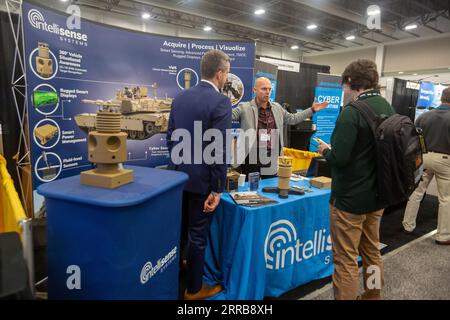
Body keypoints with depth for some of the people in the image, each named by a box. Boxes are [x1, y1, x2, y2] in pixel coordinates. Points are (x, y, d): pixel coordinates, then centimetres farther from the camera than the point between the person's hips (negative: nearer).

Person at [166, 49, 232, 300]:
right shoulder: (220, 101, -17)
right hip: (202, 179, -7)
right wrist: (217, 188, -15)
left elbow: (170, 137, 10)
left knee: (178, 230, 23)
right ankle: (194, 289, 25)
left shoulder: (180, 97, 6)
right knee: (198, 235, 7)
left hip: (178, 175, 7)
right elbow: (219, 149, -21)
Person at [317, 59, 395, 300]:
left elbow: (339, 159, -26)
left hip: (350, 198, -9)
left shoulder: (352, 111, -20)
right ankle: (372, 295, 41)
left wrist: (325, 151, -4)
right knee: (372, 251, 23)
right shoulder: (388, 109, 5)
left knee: (346, 260, 3)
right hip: (378, 194, 9)